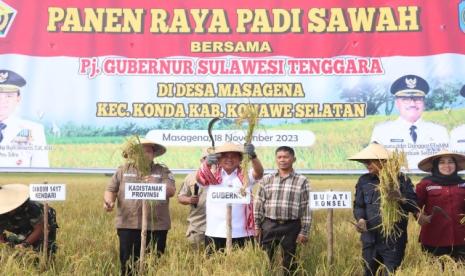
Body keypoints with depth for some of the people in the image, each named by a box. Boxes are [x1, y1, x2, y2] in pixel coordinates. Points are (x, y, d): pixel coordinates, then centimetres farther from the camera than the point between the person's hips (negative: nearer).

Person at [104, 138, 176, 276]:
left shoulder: (163, 171, 7)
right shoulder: (123, 170, 10)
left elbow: (171, 191, -6)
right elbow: (111, 190, 9)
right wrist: (108, 201, -13)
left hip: (156, 226, 0)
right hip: (128, 225, 0)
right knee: (128, 264, 2)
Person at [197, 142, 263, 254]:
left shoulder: (245, 176, 5)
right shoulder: (212, 175, 5)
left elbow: (259, 173, -13)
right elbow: (199, 177, -14)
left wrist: (253, 156, -35)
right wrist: (207, 163, -37)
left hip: (242, 234, 0)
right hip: (215, 234, 0)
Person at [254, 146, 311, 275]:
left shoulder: (302, 181, 0)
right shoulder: (266, 180, 5)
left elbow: (306, 207, -2)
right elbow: (258, 204, 7)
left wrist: (304, 231, -4)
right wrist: (257, 226, 2)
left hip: (291, 227, -1)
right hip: (269, 225, 2)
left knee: (289, 261, 9)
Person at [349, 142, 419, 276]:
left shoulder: (401, 179, 0)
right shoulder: (364, 181, 8)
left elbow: (415, 206, -4)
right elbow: (358, 205, 7)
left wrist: (402, 199, -24)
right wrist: (360, 220, -13)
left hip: (394, 240, -3)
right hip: (370, 240, 3)